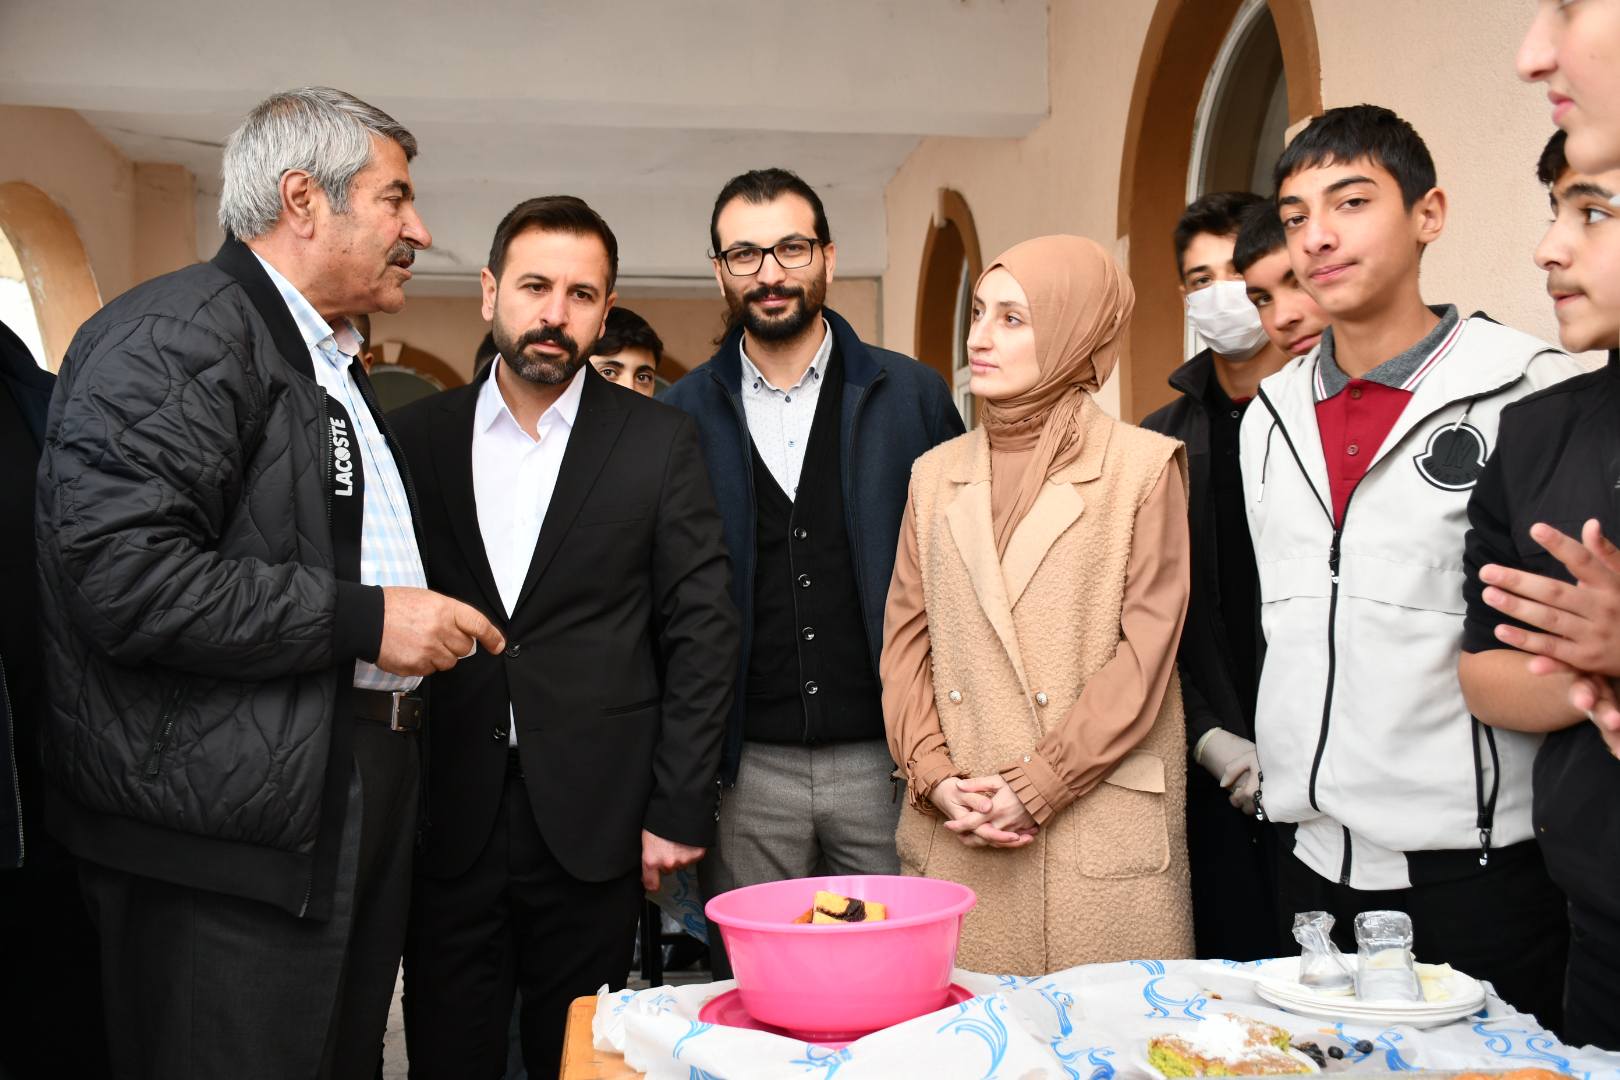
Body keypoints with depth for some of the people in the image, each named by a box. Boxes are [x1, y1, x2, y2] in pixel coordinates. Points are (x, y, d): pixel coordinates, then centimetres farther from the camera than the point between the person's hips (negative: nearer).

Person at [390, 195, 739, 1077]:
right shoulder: (416, 435, 4)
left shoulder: (659, 442, 0)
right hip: (444, 819, 2)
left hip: (595, 828, -1)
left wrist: (679, 809, -5)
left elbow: (702, 631, -1)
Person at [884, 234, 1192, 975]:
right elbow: (906, 641, 10)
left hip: (1099, 831, -3)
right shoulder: (936, 475, 12)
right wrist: (936, 778, -4)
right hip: (957, 835, 3)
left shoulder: (1142, 468, 0)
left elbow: (1146, 653, -6)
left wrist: (1036, 788, -10)